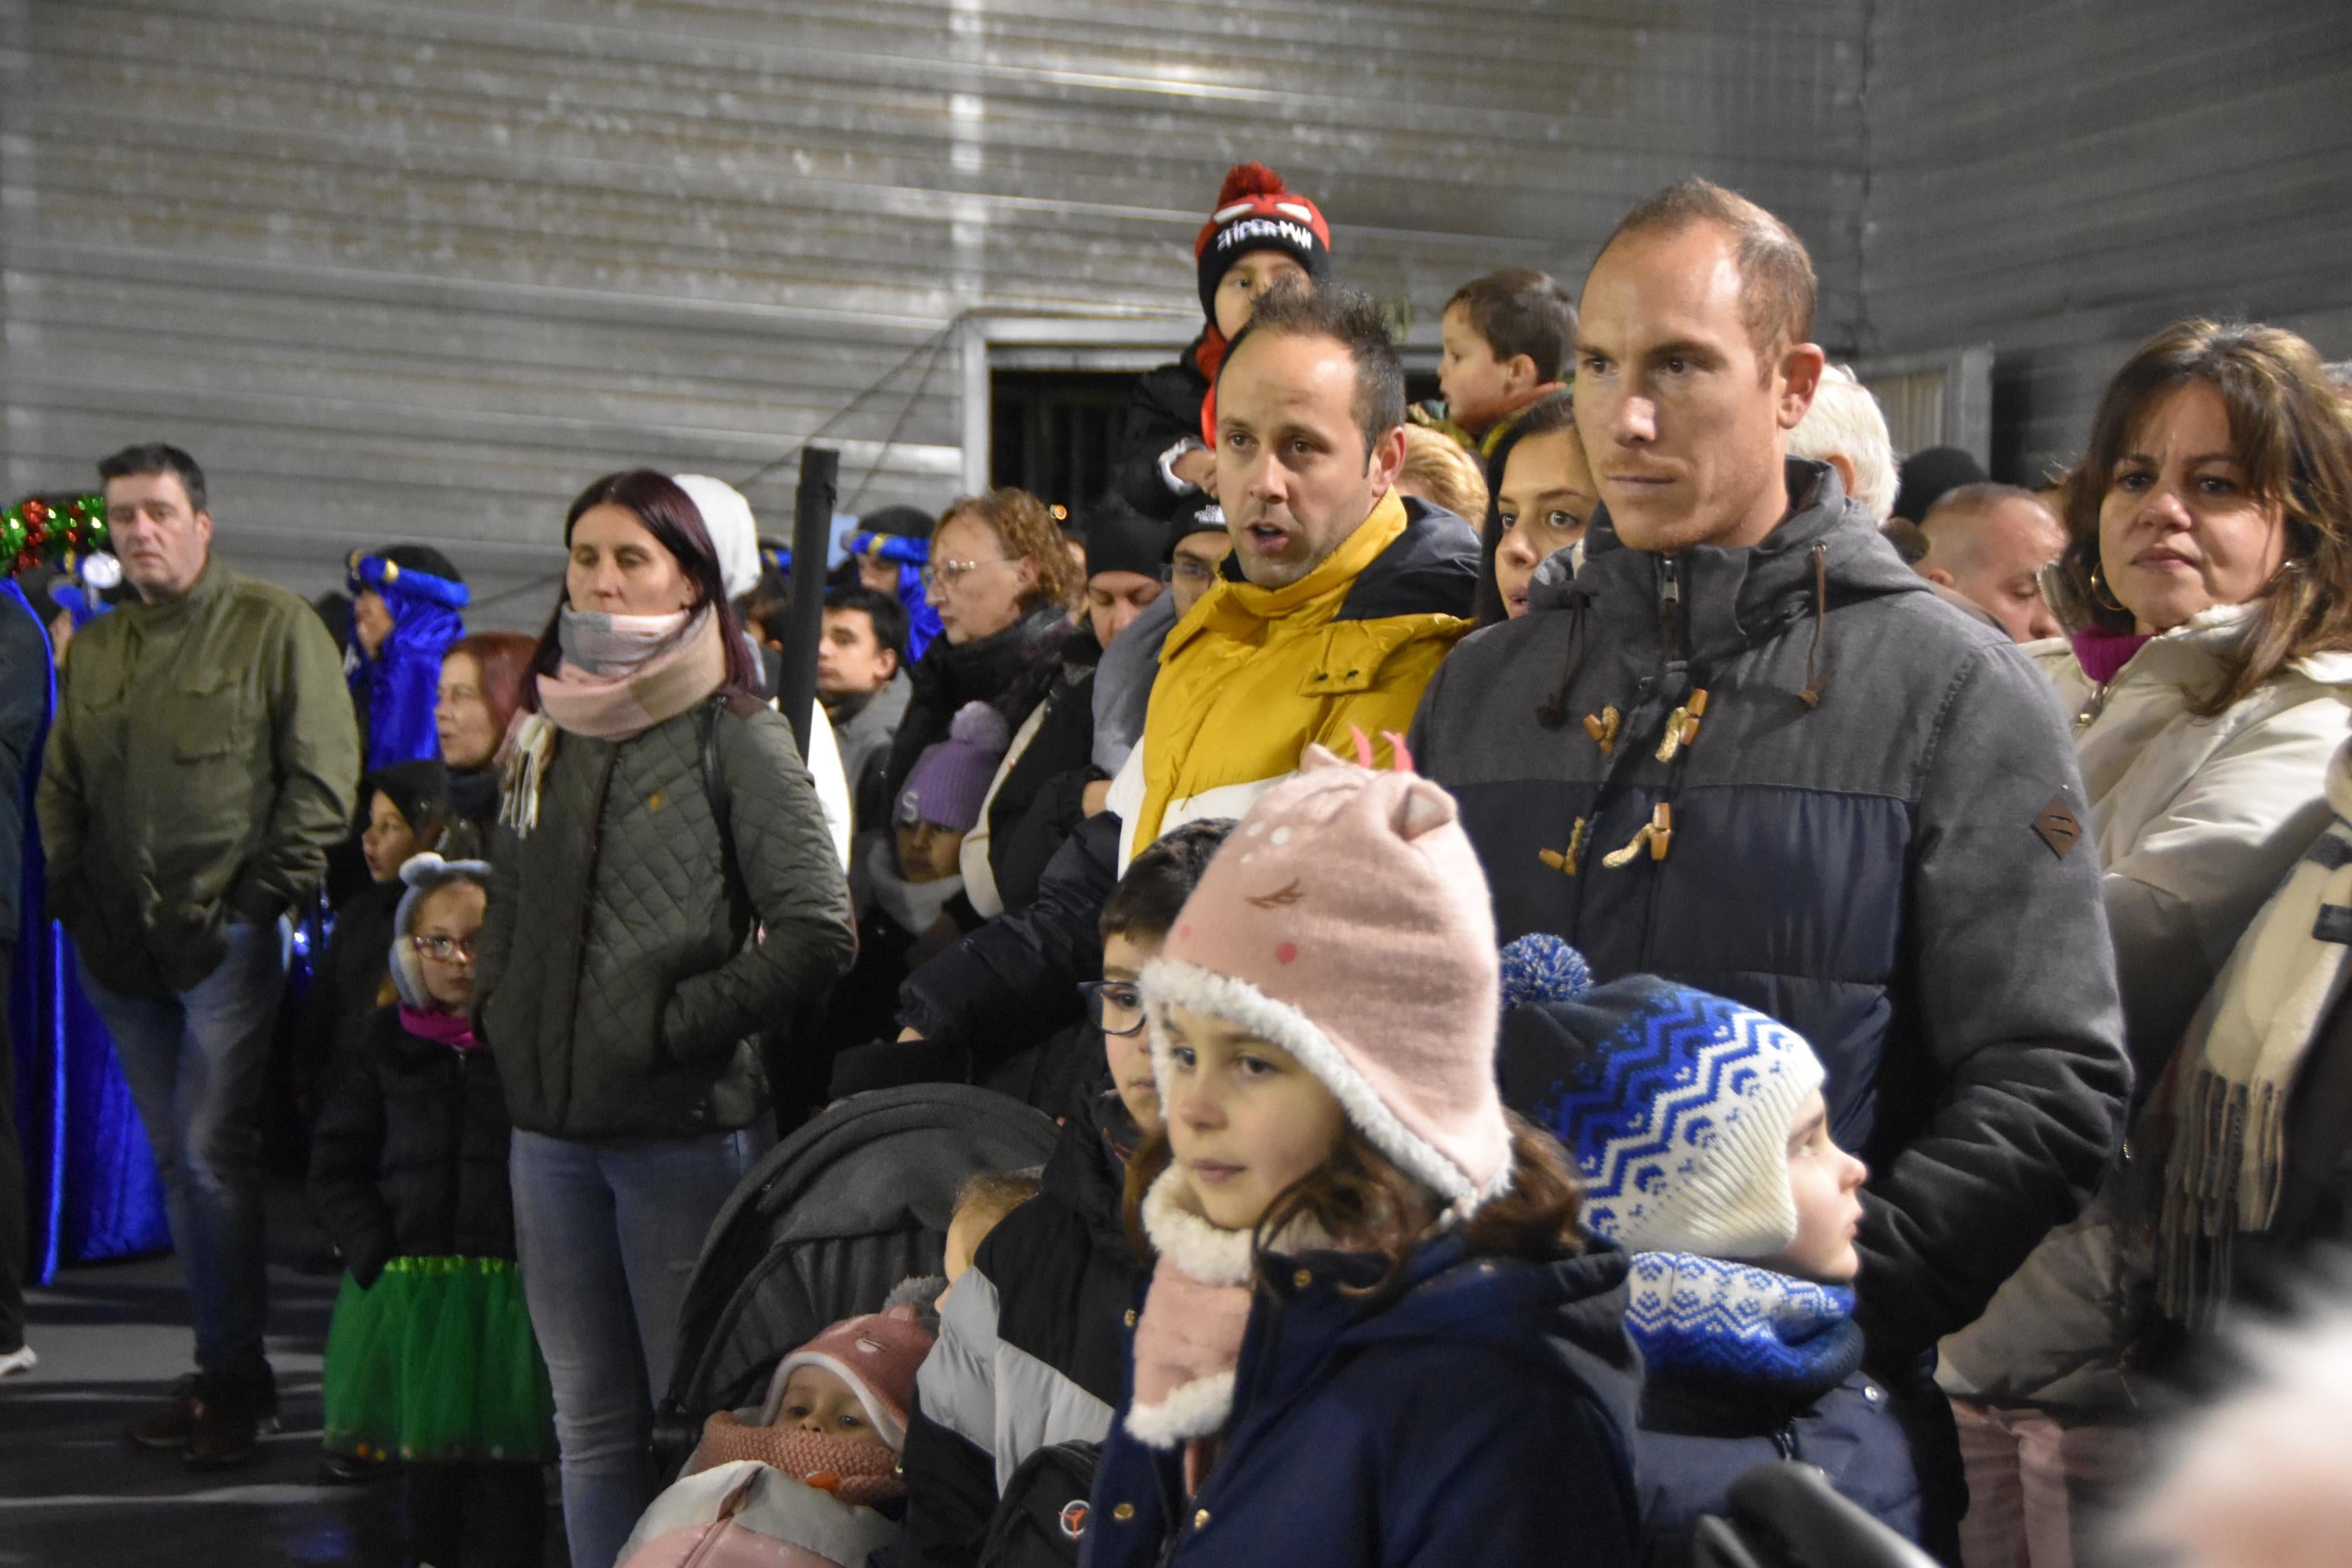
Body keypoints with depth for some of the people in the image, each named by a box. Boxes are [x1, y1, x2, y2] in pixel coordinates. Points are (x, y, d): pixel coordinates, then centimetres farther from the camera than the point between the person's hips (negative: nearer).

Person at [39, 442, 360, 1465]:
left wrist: (264, 893, -10)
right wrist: (72, 890, 11)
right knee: (176, 1160, 10)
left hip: (224, 940, -6)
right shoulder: (94, 650, 15)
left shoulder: (273, 627, -3)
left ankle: (233, 1376, 3)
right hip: (120, 949, 6)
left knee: (212, 1155, -8)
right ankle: (223, 1367, 19)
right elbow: (60, 786, 24)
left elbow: (323, 775, -7)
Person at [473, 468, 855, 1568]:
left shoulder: (736, 738, -6)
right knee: (589, 1425, 12)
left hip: (686, 1128, -6)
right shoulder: (548, 736, 13)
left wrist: (674, 1025, -12)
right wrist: (499, 1015, 10)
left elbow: (816, 933, -13)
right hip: (550, 1133, 6)